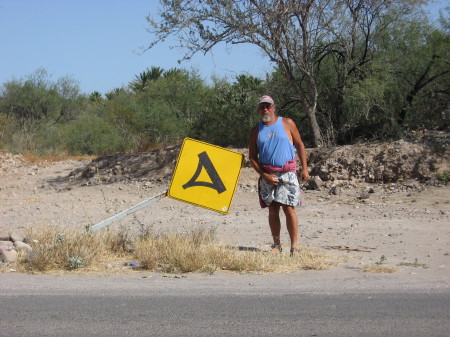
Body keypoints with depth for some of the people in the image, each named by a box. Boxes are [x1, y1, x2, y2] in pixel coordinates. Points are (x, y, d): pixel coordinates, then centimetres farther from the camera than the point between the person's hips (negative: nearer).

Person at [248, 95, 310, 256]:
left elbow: (299, 145, 8)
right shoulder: (256, 131, 10)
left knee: (289, 209, -8)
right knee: (273, 210, 4)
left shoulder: (287, 123, 6)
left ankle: (294, 246, -5)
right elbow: (252, 156, 9)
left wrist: (304, 168, 1)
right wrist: (264, 175, -3)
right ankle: (276, 244, 13)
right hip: (267, 175, 2)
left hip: (287, 173, -2)